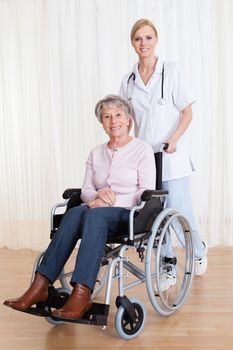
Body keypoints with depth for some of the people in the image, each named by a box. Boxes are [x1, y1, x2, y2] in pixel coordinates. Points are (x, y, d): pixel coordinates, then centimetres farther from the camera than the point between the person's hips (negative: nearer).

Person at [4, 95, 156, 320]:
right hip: (98, 212, 4)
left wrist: (110, 200, -13)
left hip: (130, 215, -4)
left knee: (94, 215, -37)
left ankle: (81, 295, -47)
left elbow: (147, 193, -5)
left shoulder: (142, 150, 3)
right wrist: (98, 195, -11)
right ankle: (40, 286, -38)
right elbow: (85, 191, 13)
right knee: (75, 212, -32)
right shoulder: (96, 154, 17)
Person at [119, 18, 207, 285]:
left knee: (180, 212, -3)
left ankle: (199, 251, 28)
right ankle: (167, 268, 19)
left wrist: (173, 140, -17)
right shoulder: (128, 81, 9)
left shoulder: (171, 71, 0)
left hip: (172, 157, -3)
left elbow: (187, 113, -2)